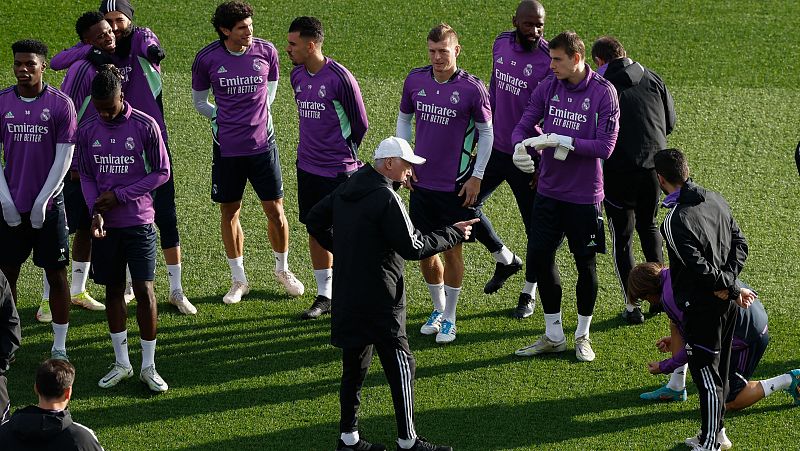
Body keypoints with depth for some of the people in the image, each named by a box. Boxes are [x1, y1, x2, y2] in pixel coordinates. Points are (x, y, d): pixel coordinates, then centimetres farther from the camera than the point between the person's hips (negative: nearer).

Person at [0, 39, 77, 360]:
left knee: (56, 275, 3)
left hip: (48, 207, -2)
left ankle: (59, 348, 12)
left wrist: (42, 202, -10)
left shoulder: (61, 104, -7)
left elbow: (64, 157, -7)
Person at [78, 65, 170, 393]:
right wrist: (96, 210, -9)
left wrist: (120, 195, -11)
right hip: (105, 224, 3)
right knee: (113, 290, 9)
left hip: (139, 221, -3)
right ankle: (122, 363, 19)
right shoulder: (88, 131, 2)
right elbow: (86, 176, 8)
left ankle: (148, 366, 4)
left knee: (144, 290, -6)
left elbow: (162, 172, -4)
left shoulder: (145, 126, -8)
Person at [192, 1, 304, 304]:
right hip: (227, 149, 0)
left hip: (262, 144, 0)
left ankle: (283, 269, 27)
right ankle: (238, 280, 21)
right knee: (229, 213, 7)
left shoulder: (266, 51, -5)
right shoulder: (207, 59, -7)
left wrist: (257, 115, 10)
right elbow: (199, 101, 8)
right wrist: (223, 118, 0)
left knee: (275, 210, 4)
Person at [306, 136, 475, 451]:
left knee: (354, 366, 15)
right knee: (400, 365, 0)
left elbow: (314, 221, 19)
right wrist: (454, 234, -8)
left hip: (347, 295, 9)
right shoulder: (386, 199, -19)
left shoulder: (346, 190, 8)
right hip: (378, 300, -9)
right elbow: (413, 247, -19)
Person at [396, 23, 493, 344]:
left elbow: (487, 132, -3)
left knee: (452, 251, 4)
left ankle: (450, 318, 19)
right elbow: (404, 118, 14)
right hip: (421, 182, 4)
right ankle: (438, 308, 31)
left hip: (456, 185, -4)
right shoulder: (415, 80, -1)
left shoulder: (472, 88, -12)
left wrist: (477, 177, -5)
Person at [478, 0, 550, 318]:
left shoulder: (549, 60, -17)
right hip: (496, 148, 6)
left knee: (536, 226, 5)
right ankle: (506, 260, 28)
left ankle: (529, 294, 22)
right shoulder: (501, 45, 2)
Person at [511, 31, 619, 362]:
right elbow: (523, 125, 3)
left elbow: (605, 146, -17)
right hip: (548, 190, 4)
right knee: (539, 257, 5)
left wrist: (562, 141, -25)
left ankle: (582, 336, 25)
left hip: (584, 195, -4)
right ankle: (553, 335, 20)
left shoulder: (603, 92, -13)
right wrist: (520, 147, -20)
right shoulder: (547, 88, 1)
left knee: (586, 264, 8)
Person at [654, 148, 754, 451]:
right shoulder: (715, 200, 3)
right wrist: (729, 285, -3)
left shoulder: (675, 221, -23)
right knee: (718, 369, 19)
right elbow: (740, 242, 7)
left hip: (701, 306, -8)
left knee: (705, 374, 0)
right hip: (726, 302, 8)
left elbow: (700, 267, -25)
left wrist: (732, 289, -12)